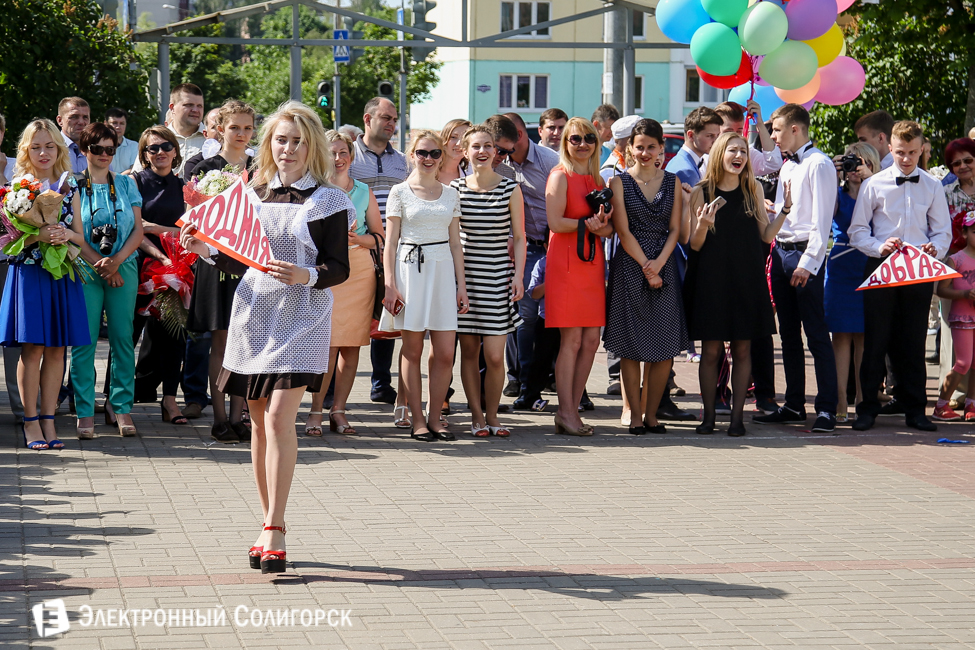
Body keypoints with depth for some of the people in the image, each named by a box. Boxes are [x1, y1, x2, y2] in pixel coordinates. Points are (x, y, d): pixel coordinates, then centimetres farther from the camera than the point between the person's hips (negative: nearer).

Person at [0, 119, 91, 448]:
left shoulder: (69, 188, 10)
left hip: (62, 274, 4)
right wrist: (38, 235, -22)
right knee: (32, 348, -5)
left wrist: (66, 234, -11)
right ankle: (30, 421, 2)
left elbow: (80, 236, 10)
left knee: (56, 349, 4)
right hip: (28, 272, -3)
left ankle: (48, 419, 10)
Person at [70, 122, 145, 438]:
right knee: (84, 340, -5)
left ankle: (122, 407, 6)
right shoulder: (73, 186, 5)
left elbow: (138, 230, 6)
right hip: (86, 270, -2)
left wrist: (116, 261, -8)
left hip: (124, 269, 2)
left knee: (123, 338, 0)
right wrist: (100, 266, -10)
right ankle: (85, 411, -2)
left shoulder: (126, 184, 11)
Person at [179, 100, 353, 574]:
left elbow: (340, 269, -5)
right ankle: (270, 524, 18)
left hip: (300, 316, -5)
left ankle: (274, 533, -16)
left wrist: (304, 276, -23)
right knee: (259, 421, 8)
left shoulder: (327, 200, -2)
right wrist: (206, 250, 1)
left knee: (279, 416, -16)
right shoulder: (253, 194, 12)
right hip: (254, 311, 5)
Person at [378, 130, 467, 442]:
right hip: (410, 268, -3)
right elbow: (390, 242, 1)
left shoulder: (451, 194, 12)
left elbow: (455, 243, 14)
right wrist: (390, 285, -7)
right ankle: (417, 420, 6)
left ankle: (435, 418, 7)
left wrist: (461, 284, 8)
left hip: (443, 270, 3)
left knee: (445, 353, -2)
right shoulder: (400, 192, 2)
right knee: (412, 350, 1)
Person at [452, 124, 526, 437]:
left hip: (498, 275, -1)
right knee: (469, 350, 3)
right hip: (464, 274, 1)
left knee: (494, 355, -6)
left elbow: (518, 237, 5)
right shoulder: (455, 188, 4)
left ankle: (491, 415, 10)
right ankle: (477, 415, 13)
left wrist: (519, 274, -5)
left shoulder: (510, 189, 1)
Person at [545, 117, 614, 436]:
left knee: (591, 340, 3)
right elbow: (555, 222, -14)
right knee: (571, 340, -8)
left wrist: (601, 228, -6)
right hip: (566, 263, -7)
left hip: (592, 263, 7)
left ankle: (571, 409, 10)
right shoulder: (560, 176, -3)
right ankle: (566, 413, -3)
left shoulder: (597, 179, 17)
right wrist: (588, 224, -11)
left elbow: (610, 226, 16)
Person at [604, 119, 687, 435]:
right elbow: (623, 231, -4)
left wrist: (659, 263, -9)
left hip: (664, 266, 3)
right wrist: (645, 266, -11)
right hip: (629, 267, -3)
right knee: (631, 346, -2)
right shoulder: (620, 182, 1)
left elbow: (674, 229, 6)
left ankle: (652, 414, 9)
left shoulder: (672, 182, 10)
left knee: (665, 348, -1)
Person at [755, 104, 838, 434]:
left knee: (816, 334, -7)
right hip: (781, 251, 9)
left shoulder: (819, 165, -10)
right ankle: (794, 404, 19)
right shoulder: (786, 167, 16)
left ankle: (826, 409, -6)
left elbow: (821, 219, -15)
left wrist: (808, 262, -20)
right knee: (788, 333, 12)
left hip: (805, 253, -9)